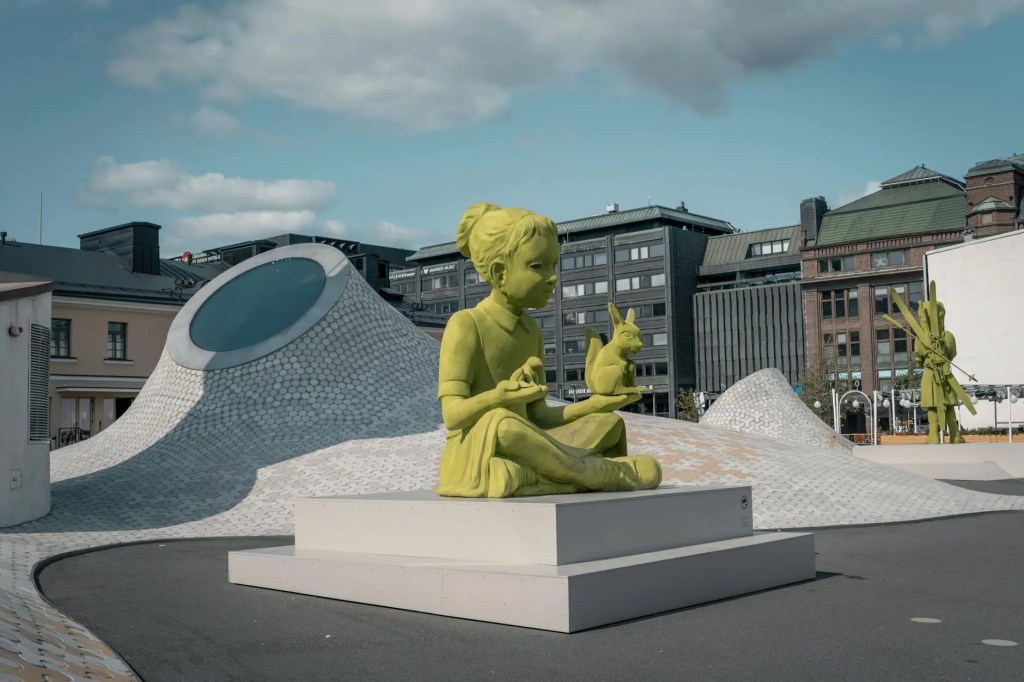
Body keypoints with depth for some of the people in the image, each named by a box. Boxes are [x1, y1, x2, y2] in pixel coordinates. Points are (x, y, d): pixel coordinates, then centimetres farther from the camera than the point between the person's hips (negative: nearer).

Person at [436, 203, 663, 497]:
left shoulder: (529, 329, 13)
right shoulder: (465, 324, -10)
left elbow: (536, 416, 15)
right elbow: (453, 414, -20)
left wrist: (593, 405, 2)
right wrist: (500, 397, -40)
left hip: (520, 454, 7)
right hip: (475, 459, -7)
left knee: (610, 425, -1)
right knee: (501, 422, -38)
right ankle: (611, 473, -21)